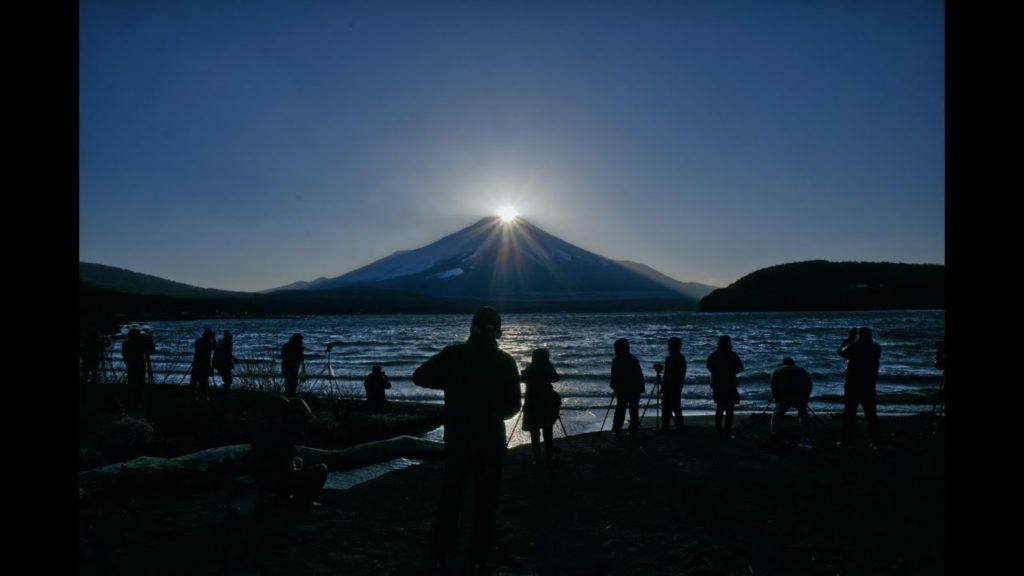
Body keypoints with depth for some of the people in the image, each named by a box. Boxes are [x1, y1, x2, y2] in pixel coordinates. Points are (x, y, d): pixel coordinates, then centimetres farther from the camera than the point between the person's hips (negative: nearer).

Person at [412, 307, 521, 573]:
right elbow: (513, 406, -3)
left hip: (457, 439, 1)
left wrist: (451, 383, 7)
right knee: (486, 501, 11)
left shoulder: (453, 354, -8)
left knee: (450, 497, 13)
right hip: (491, 441, 0)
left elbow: (419, 377, -4)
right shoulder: (505, 361, -6)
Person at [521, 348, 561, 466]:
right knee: (548, 434, 12)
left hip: (532, 405, -1)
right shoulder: (548, 367, -7)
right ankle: (549, 459, 14)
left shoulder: (529, 369, -7)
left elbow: (523, 378, 7)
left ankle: (537, 460, 2)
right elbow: (555, 378, 7)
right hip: (547, 404, 1)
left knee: (534, 435, 4)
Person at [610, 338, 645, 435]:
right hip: (636, 389, 4)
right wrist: (641, 388, 14)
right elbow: (640, 375, 10)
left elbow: (614, 376, -9)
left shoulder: (616, 360, -9)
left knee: (620, 410, 1)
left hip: (623, 390, -4)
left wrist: (614, 387, 4)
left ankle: (616, 429, 0)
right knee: (634, 409, 10)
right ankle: (634, 428, 10)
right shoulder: (634, 359, 8)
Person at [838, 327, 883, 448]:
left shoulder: (853, 346, -11)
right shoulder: (876, 348, 1)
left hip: (853, 383, -3)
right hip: (869, 384, 4)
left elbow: (841, 351, 5)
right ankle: (875, 440, 10)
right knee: (871, 413, 11)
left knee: (849, 412, 2)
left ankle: (848, 439, 2)